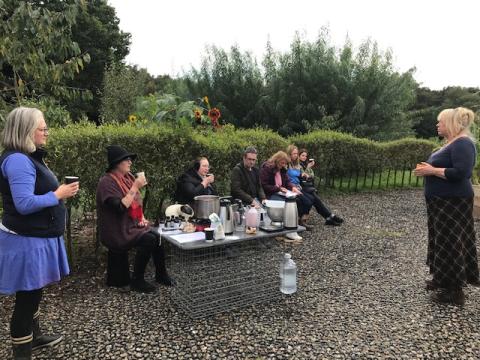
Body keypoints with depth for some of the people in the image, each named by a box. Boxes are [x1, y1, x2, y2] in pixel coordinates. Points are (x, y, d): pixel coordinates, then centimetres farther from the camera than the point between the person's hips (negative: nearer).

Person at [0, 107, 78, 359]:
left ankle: (34, 336, 42)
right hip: (26, 242, -11)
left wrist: (57, 192, 8)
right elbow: (24, 204, -28)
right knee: (27, 298, 2)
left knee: (34, 293, 24)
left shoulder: (28, 157, 11)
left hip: (35, 237, 11)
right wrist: (58, 195, -19)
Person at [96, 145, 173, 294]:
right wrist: (135, 187, -26)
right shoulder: (107, 182, -17)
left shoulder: (127, 177, 8)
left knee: (158, 237, -7)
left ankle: (161, 275, 13)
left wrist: (142, 217, 5)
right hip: (118, 231, -8)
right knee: (148, 240, -25)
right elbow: (120, 207, -28)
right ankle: (137, 281, -9)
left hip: (132, 224, 8)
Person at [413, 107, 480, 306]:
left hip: (453, 203, -10)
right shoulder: (450, 143, 15)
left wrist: (432, 171, -20)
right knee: (441, 241, 15)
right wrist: (428, 169, 6)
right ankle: (443, 279, 27)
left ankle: (455, 291, 5)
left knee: (451, 243, -4)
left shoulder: (462, 144, -17)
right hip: (441, 201, 10)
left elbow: (461, 173, -28)